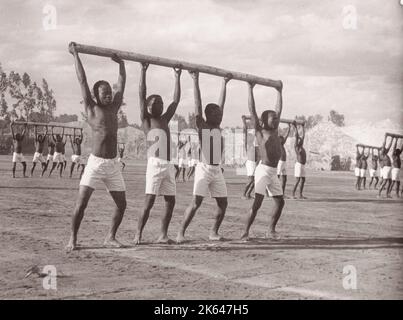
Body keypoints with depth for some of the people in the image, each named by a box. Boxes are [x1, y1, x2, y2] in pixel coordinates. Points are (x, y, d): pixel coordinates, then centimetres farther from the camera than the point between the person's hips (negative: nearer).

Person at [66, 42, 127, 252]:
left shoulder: (114, 108, 11)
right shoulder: (91, 108, -1)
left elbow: (121, 84, 19)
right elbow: (82, 80, -2)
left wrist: (121, 63, 25)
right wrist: (75, 55, -1)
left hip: (113, 164, 5)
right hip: (95, 162, -5)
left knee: (121, 204, 5)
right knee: (81, 203, -9)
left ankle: (110, 237, 19)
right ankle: (73, 238, 4)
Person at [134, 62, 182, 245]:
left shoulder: (165, 120, 18)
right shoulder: (146, 120, 3)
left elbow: (176, 100, 21)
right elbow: (142, 95, -5)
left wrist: (177, 77, 21)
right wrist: (143, 71, -8)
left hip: (168, 166, 7)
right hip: (155, 164, -6)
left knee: (170, 202, 5)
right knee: (149, 202, -11)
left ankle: (163, 235, 12)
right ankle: (138, 235, -5)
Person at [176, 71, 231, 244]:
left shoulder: (218, 127, 12)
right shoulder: (201, 125, -3)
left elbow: (221, 103, 14)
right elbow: (198, 104, -9)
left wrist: (224, 83, 15)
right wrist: (195, 81, -12)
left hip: (217, 169, 6)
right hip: (204, 168, -6)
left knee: (223, 203, 5)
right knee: (196, 202, -13)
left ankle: (214, 232, 18)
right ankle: (181, 232, -7)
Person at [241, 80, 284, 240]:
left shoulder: (275, 131, 13)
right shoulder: (259, 131, -2)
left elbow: (279, 109, 21)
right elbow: (252, 110, -7)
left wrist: (279, 92, 24)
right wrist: (250, 89, -6)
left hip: (273, 172, 7)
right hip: (263, 170, -7)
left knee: (280, 202, 10)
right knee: (257, 203, -12)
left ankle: (271, 230, 21)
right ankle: (245, 232, -8)